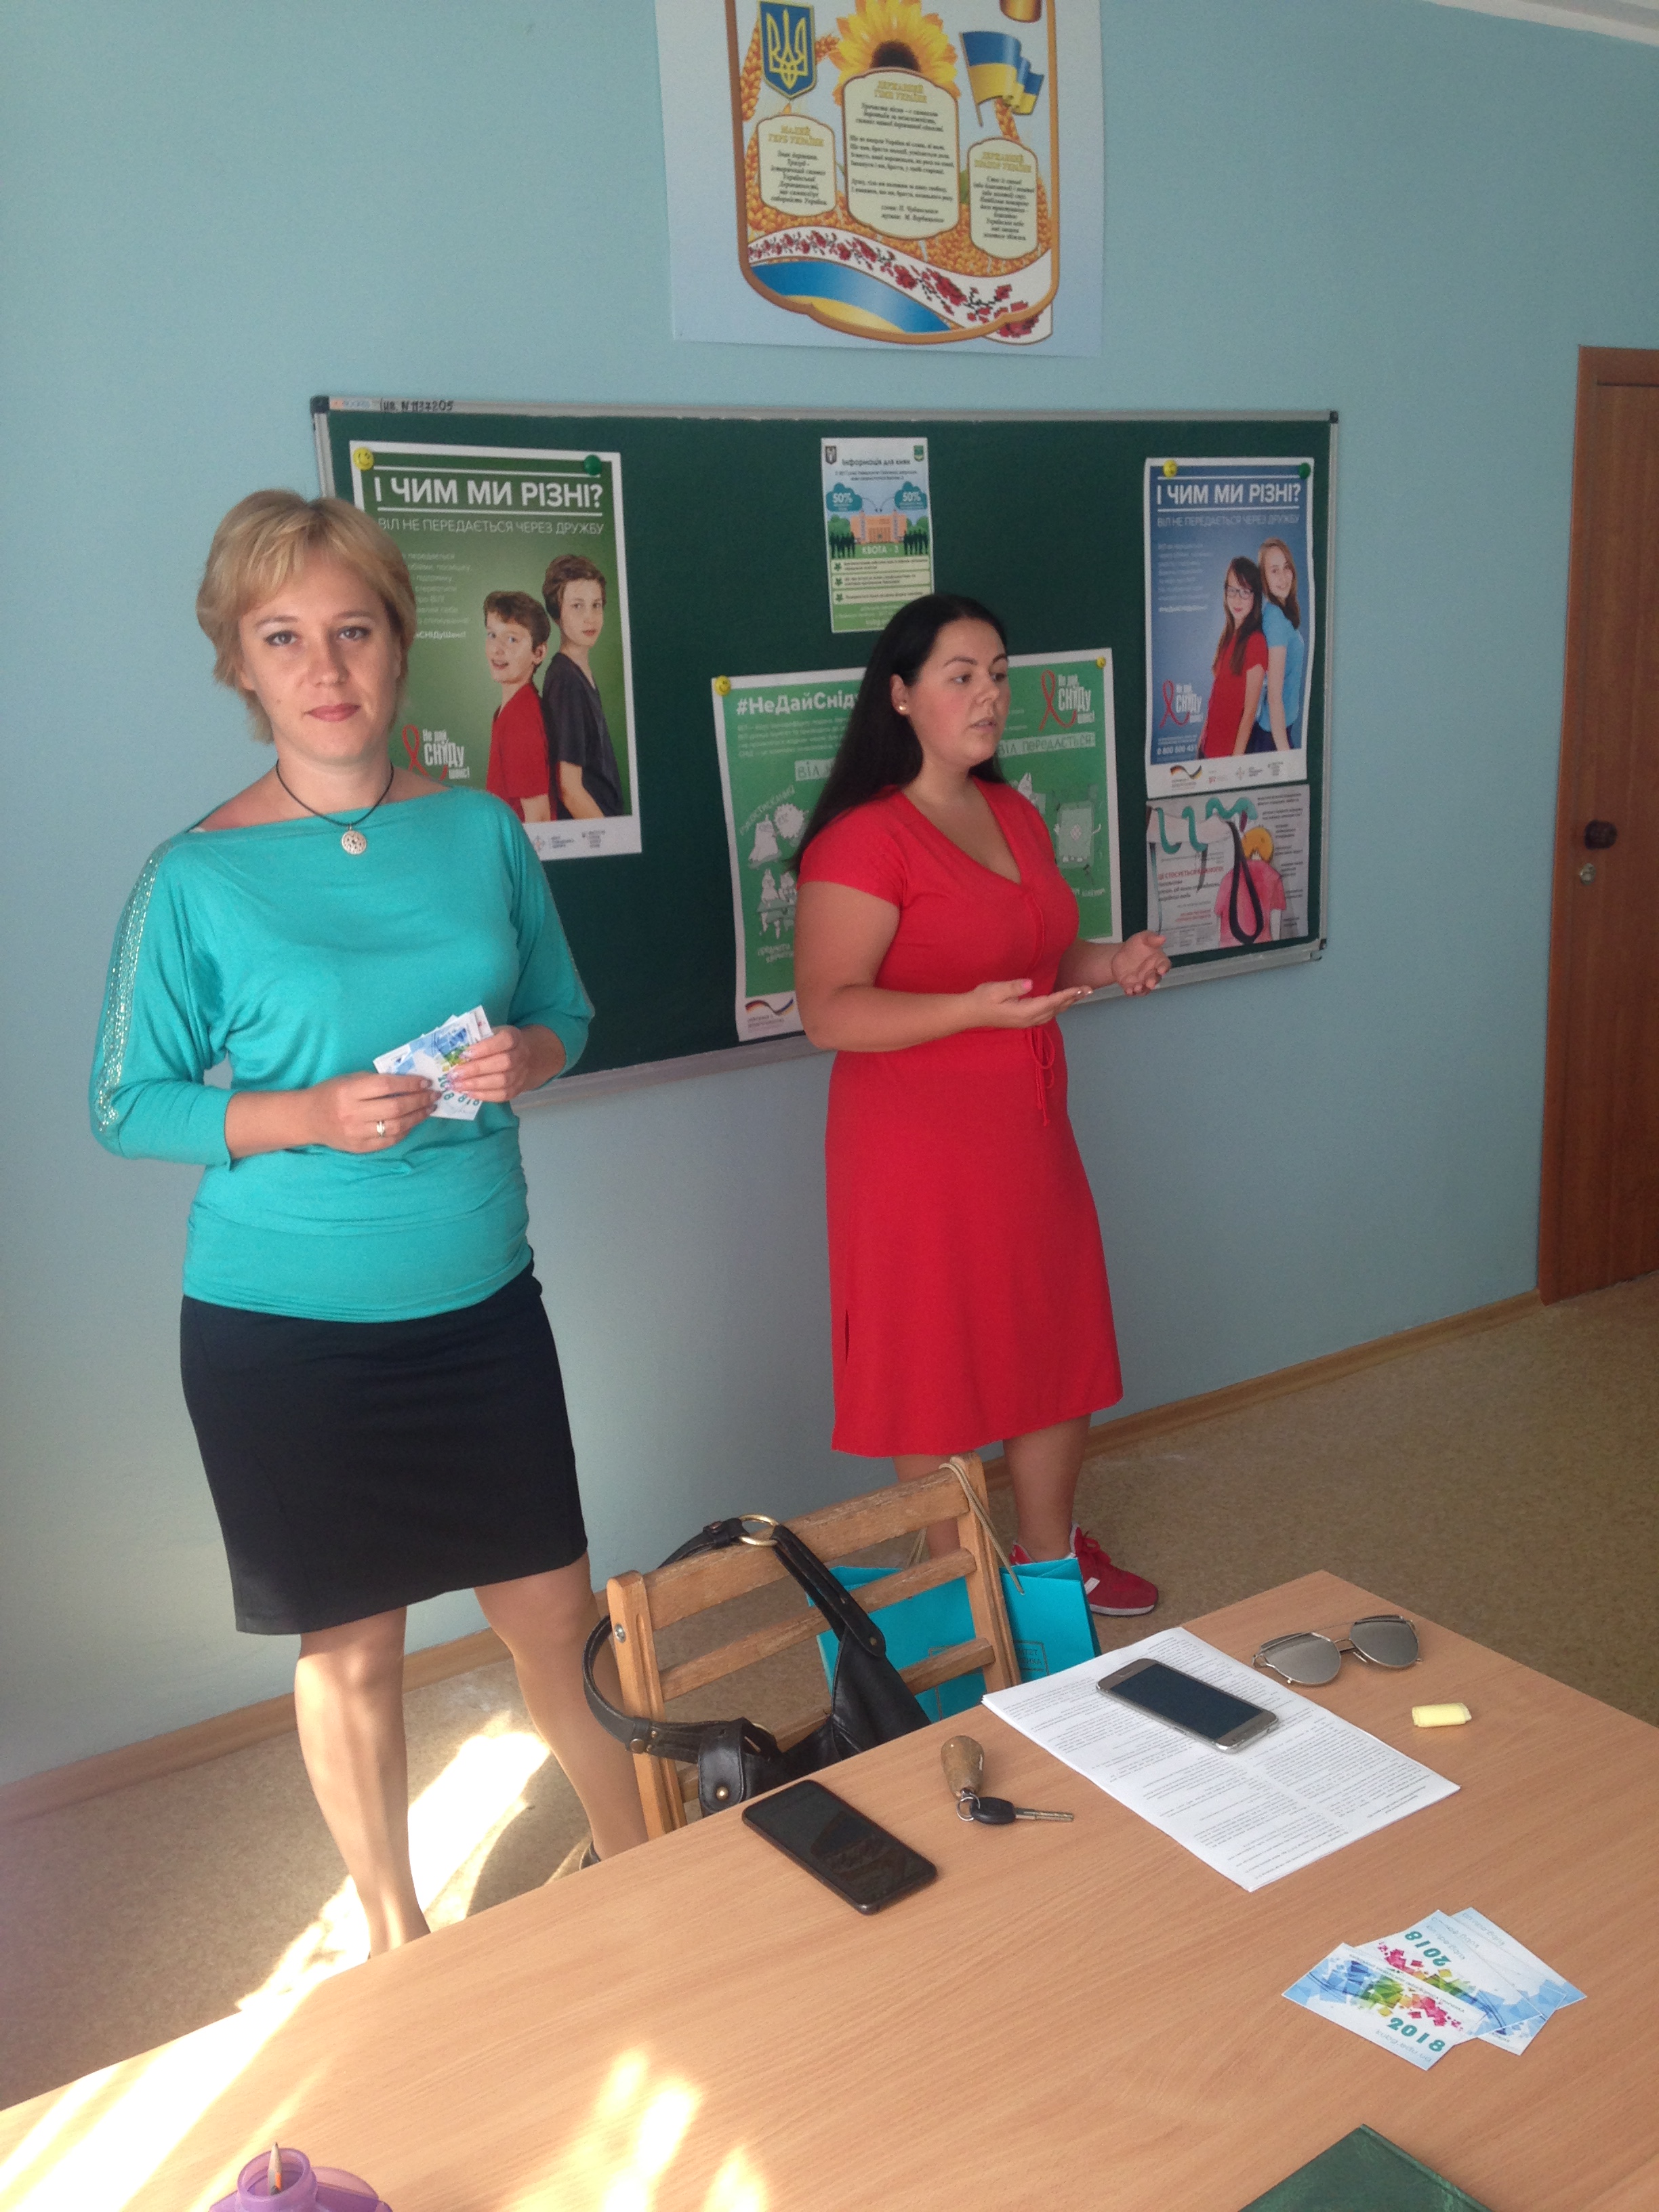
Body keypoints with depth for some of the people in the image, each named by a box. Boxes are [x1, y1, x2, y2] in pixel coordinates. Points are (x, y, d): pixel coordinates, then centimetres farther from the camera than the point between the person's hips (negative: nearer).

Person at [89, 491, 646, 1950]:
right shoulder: (196, 878, -9)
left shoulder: (482, 832, 1)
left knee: (554, 1611, 12)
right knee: (353, 1648, 12)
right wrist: (309, 1116, -20)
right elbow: (127, 1108, -4)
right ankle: (395, 1931, 36)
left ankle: (639, 1863, 38)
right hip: (284, 1327, -2)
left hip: (480, 1298, 3)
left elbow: (566, 1010, 12)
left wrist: (528, 1058, -11)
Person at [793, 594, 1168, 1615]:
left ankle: (1052, 1553, 36)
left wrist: (1112, 962, 4)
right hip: (919, 1148, -8)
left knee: (1061, 1347, 16)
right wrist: (976, 1010, -31)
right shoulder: (862, 839, -16)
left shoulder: (1016, 817, 11)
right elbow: (829, 1011, -21)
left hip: (1030, 1136, 8)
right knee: (938, 1370, 4)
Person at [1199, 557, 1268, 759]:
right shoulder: (1229, 633, 7)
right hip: (1210, 746, 7)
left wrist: (1236, 758, -19)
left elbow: (1250, 712, -17)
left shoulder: (1255, 642, -16)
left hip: (1232, 750, -7)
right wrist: (1204, 736, 13)